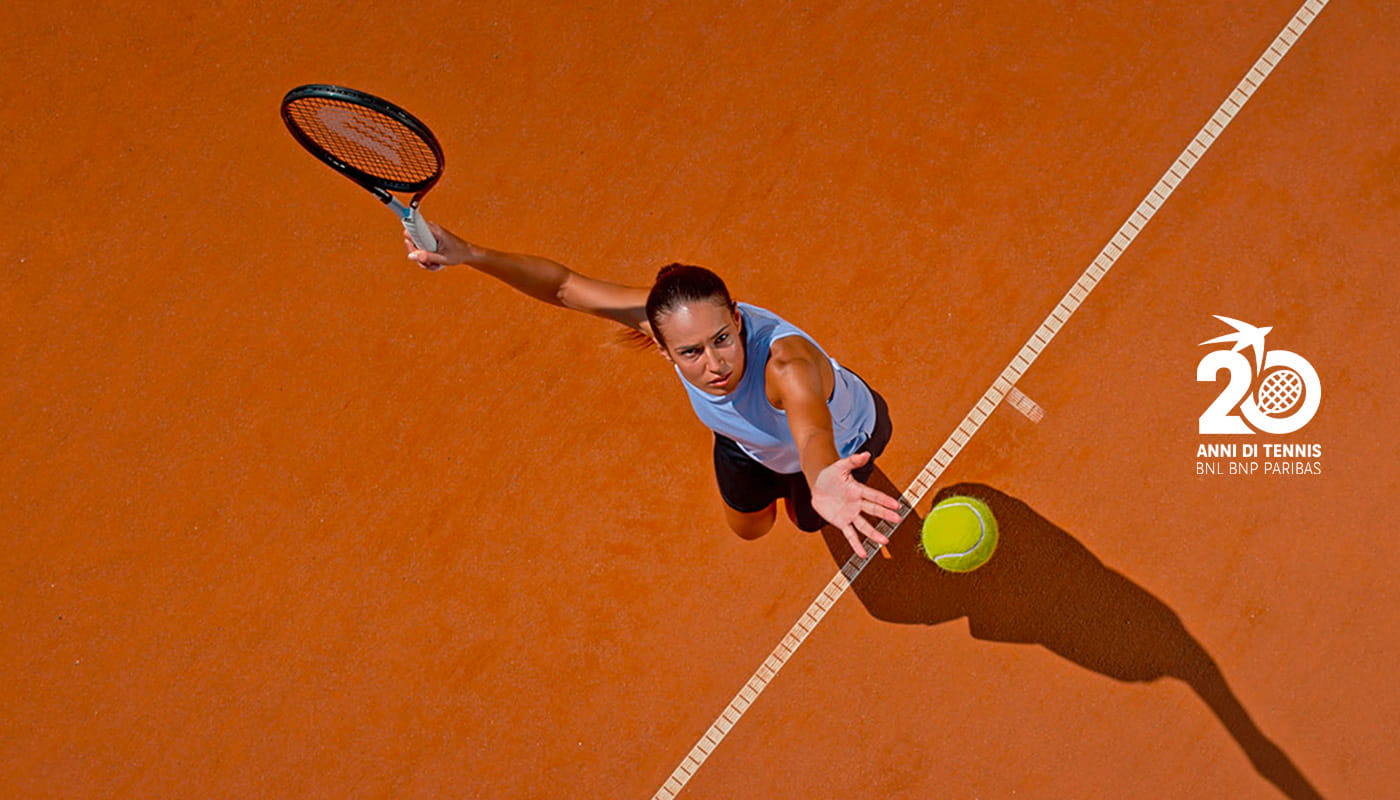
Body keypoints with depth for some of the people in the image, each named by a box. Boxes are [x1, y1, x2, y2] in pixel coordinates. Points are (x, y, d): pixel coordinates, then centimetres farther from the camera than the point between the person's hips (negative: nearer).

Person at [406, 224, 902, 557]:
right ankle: (778, 485, 64)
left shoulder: (785, 361, -54)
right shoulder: (667, 318, -40)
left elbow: (814, 432, -76)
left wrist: (823, 481, -100)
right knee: (749, 528, 30)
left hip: (840, 447, -3)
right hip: (748, 444, 4)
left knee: (808, 522, 27)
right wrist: (469, 255, -46)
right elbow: (564, 286, -32)